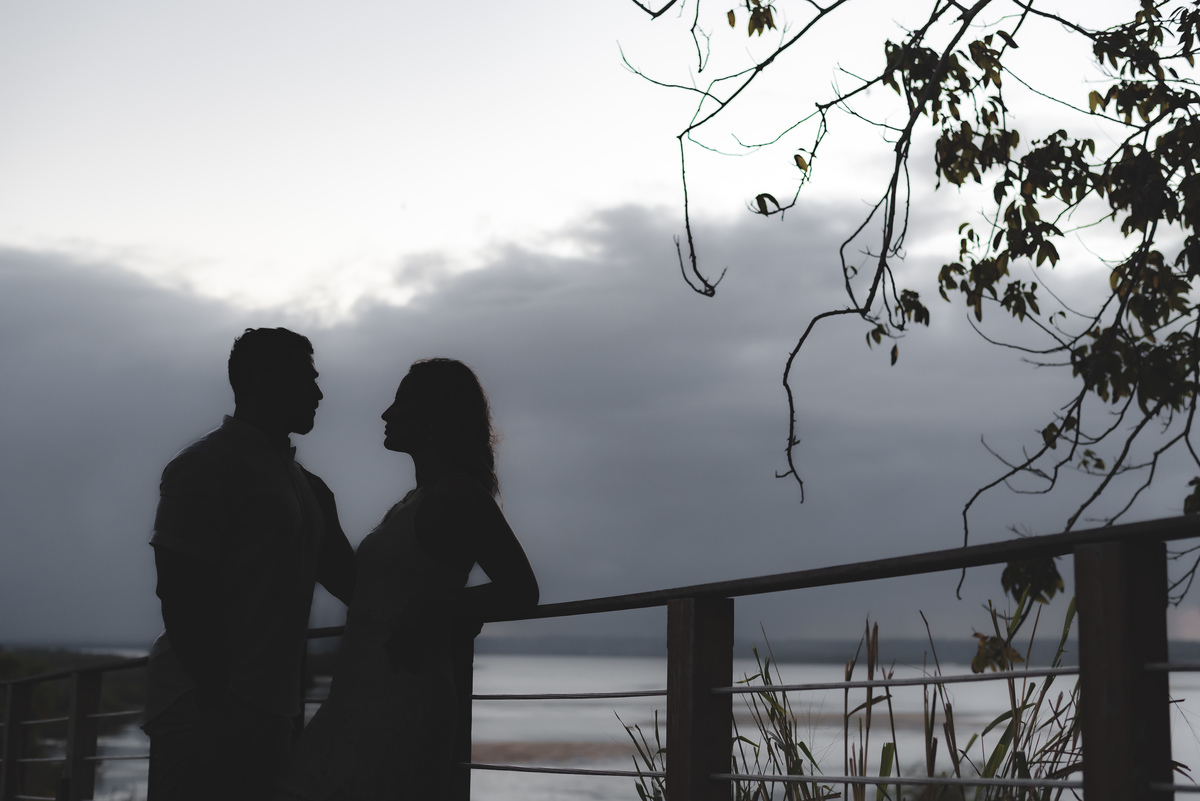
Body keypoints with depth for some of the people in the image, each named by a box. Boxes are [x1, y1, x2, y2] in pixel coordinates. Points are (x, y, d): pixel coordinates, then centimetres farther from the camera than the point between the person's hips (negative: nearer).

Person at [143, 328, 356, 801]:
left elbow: (348, 580, 21)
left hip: (271, 712, 8)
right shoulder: (206, 466, -6)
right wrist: (215, 695, -20)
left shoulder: (307, 488, 21)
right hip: (203, 709, -8)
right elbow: (178, 590, -14)